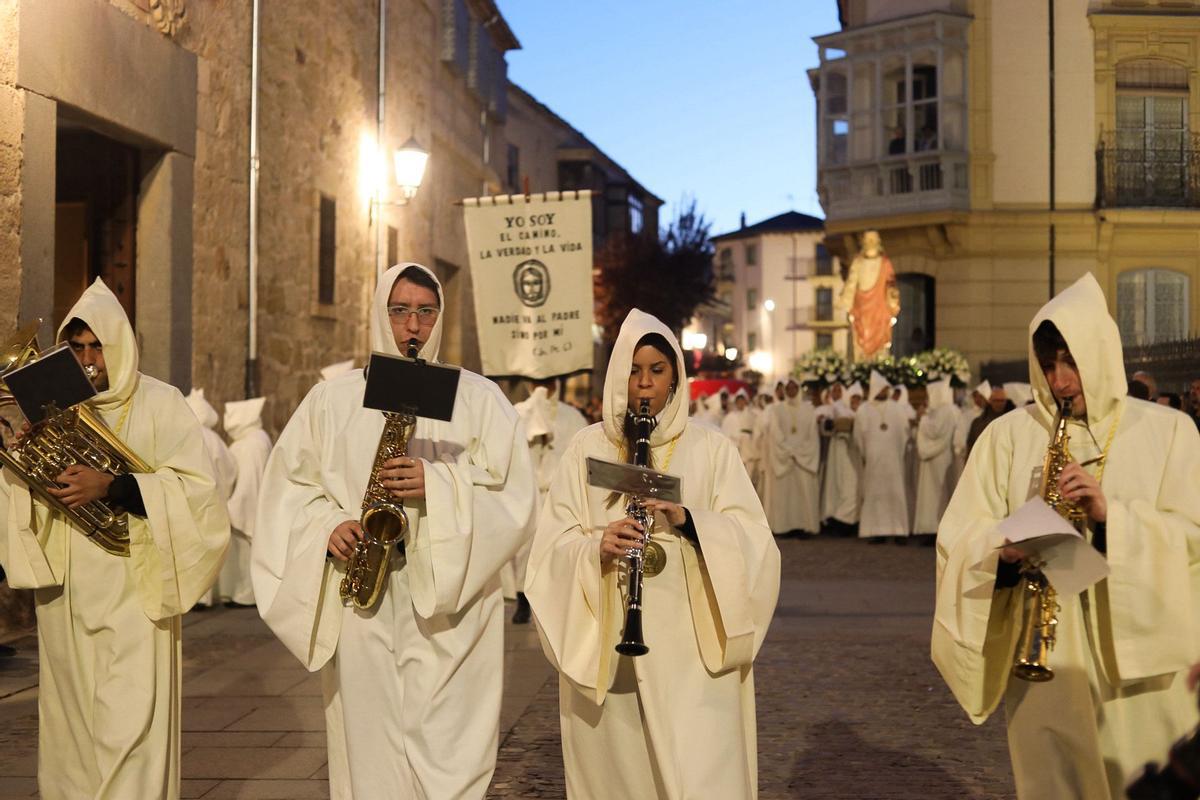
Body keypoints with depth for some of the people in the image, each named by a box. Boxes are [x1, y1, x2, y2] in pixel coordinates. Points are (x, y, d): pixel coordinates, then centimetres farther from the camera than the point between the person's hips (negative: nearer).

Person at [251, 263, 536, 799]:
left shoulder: (479, 398, 8)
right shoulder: (331, 400, 12)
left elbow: (515, 499, 0)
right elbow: (287, 492, 12)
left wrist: (439, 486, -15)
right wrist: (327, 526, -8)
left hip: (452, 606, -1)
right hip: (361, 612, 1)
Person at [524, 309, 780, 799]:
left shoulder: (711, 450, 5)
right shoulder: (587, 449, 8)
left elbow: (750, 541, -3)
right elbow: (553, 546, 2)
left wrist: (688, 520, -18)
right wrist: (597, 547, -18)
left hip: (693, 647, -1)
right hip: (606, 646, 1)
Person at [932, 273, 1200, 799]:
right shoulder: (1008, 434, 5)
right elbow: (960, 540, 1)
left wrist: (1109, 515, -17)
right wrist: (1007, 549, -20)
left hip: (1142, 656, 0)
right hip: (1045, 656, 0)